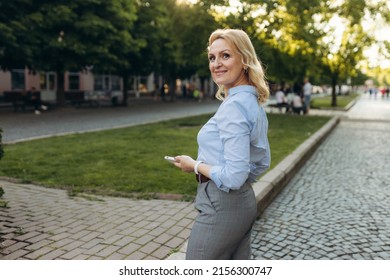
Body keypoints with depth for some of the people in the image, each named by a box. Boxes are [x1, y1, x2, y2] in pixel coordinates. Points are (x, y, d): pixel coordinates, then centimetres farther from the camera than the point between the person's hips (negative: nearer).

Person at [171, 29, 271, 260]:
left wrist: (195, 165, -10)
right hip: (245, 202, 9)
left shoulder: (234, 105, -21)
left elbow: (233, 176, -24)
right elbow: (263, 162, 16)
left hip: (222, 208, -9)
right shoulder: (253, 102, 8)